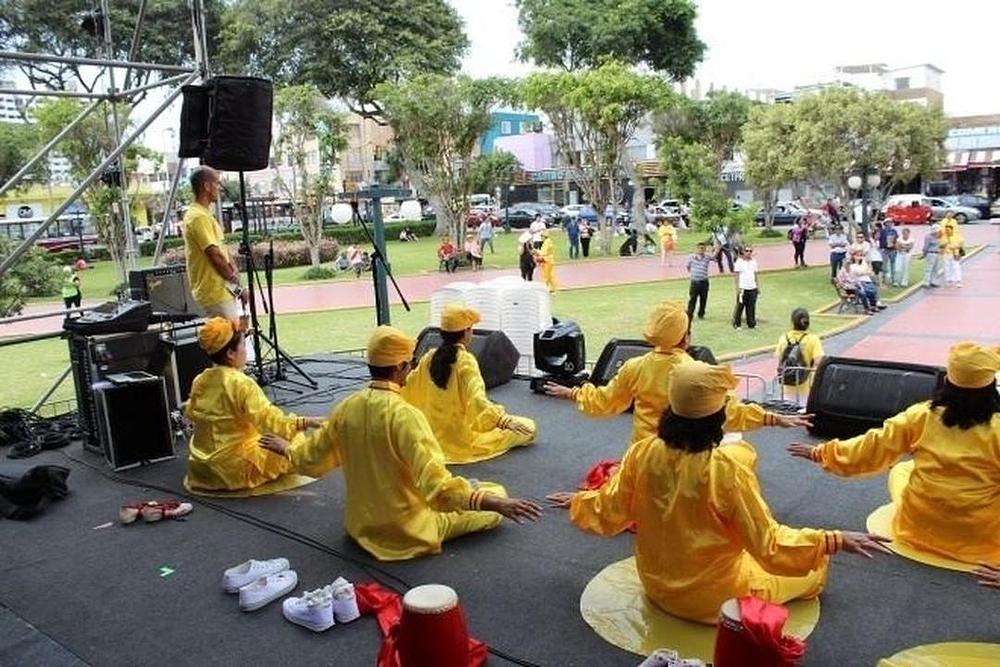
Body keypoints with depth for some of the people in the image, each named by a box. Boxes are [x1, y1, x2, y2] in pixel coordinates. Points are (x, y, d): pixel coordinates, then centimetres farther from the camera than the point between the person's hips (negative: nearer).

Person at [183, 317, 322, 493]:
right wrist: (305, 422, -30)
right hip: (235, 468, -7)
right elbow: (268, 417, -29)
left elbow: (190, 413, 16)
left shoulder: (200, 380, 1)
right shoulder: (242, 383, -21)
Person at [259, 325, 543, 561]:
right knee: (495, 495, 7)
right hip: (408, 530, -6)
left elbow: (310, 459, 6)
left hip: (360, 524, 6)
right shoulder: (405, 415, -28)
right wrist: (498, 504, -40)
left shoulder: (346, 407, -8)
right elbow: (437, 484, -37)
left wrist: (287, 448, 27)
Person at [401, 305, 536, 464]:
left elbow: (409, 388, 9)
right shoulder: (465, 360, -23)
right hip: (464, 438, -8)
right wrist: (504, 420, -45)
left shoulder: (429, 357, -4)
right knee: (528, 428, -4)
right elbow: (477, 400, -36)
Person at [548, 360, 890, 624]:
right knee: (814, 564, 18)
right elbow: (770, 547, -25)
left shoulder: (643, 452, -18)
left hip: (656, 585, 4)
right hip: (713, 598, -4)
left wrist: (577, 501, 12)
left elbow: (607, 513, -7)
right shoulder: (727, 469, -31)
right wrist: (836, 540, -19)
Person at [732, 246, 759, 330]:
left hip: (752, 288, 4)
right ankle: (737, 324, 9)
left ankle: (751, 324, 14)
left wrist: (757, 287, 13)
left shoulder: (754, 261, 11)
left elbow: (755, 275, 16)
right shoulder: (739, 262, -2)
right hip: (743, 288, -4)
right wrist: (737, 288, -10)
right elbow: (737, 275, -3)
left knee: (751, 307, 6)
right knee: (739, 307, 0)